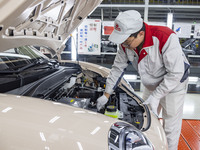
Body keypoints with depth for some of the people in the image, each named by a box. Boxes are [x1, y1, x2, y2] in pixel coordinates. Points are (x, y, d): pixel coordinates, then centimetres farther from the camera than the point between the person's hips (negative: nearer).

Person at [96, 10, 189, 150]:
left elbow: (176, 73, -29)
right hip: (151, 86, 6)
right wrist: (106, 95, -5)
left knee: (171, 126, 6)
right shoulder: (126, 43, -17)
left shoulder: (166, 38, -35)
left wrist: (156, 96, -29)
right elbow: (118, 68, -6)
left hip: (174, 85, -5)